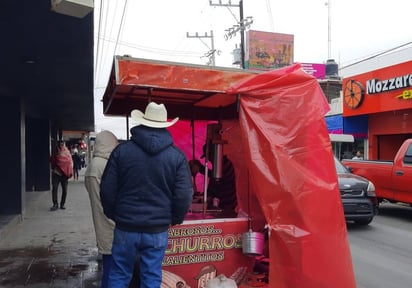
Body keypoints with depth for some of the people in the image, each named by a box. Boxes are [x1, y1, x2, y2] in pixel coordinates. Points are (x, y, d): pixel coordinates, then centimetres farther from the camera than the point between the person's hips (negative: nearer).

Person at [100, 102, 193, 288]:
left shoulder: (122, 150, -5)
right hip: (158, 230, 0)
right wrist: (175, 219, 11)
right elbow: (184, 195, -7)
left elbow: (107, 189, -2)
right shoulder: (177, 156, -5)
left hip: (126, 227, 0)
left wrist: (112, 214, 15)